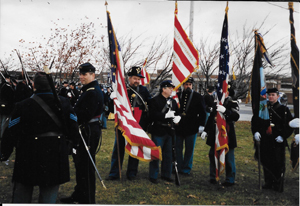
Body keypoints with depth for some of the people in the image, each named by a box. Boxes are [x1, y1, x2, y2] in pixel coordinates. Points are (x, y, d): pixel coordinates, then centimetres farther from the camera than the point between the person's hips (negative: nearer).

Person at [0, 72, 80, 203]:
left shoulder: (22, 106, -10)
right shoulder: (64, 103, -4)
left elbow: (11, 133, -6)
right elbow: (74, 130, -1)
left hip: (28, 158, -1)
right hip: (55, 156, 2)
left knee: (21, 196, 17)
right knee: (49, 195, 13)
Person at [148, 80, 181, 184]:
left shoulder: (173, 101, 14)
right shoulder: (154, 100, -7)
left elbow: (177, 113, 18)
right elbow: (153, 115, -17)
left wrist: (177, 117, -6)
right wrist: (166, 115, -24)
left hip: (169, 131, 7)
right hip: (158, 131, -6)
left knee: (168, 154, 13)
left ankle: (166, 174, 25)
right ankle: (153, 176, 10)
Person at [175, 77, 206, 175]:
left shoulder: (198, 97, 3)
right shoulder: (178, 95, 6)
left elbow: (202, 113, 3)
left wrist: (201, 125, -3)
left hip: (191, 127, -2)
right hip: (178, 127, 2)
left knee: (189, 149, 5)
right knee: (178, 148, 7)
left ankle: (186, 169, 16)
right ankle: (179, 168, 19)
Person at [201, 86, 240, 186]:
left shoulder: (233, 104, -6)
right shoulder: (217, 103, 13)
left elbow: (236, 117, -22)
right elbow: (211, 117, 20)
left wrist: (225, 111, -37)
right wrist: (206, 130, 17)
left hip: (227, 135, -6)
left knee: (229, 158, 0)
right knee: (212, 155, 12)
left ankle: (230, 179, 12)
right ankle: (213, 177, 25)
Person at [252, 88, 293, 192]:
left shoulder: (283, 109, -1)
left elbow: (290, 125, -2)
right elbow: (254, 121, 16)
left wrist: (283, 136, -12)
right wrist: (255, 132, 1)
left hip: (278, 141, -3)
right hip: (265, 140, 3)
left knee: (279, 163, 1)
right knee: (266, 162, 10)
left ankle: (278, 185, 13)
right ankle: (268, 183, 24)